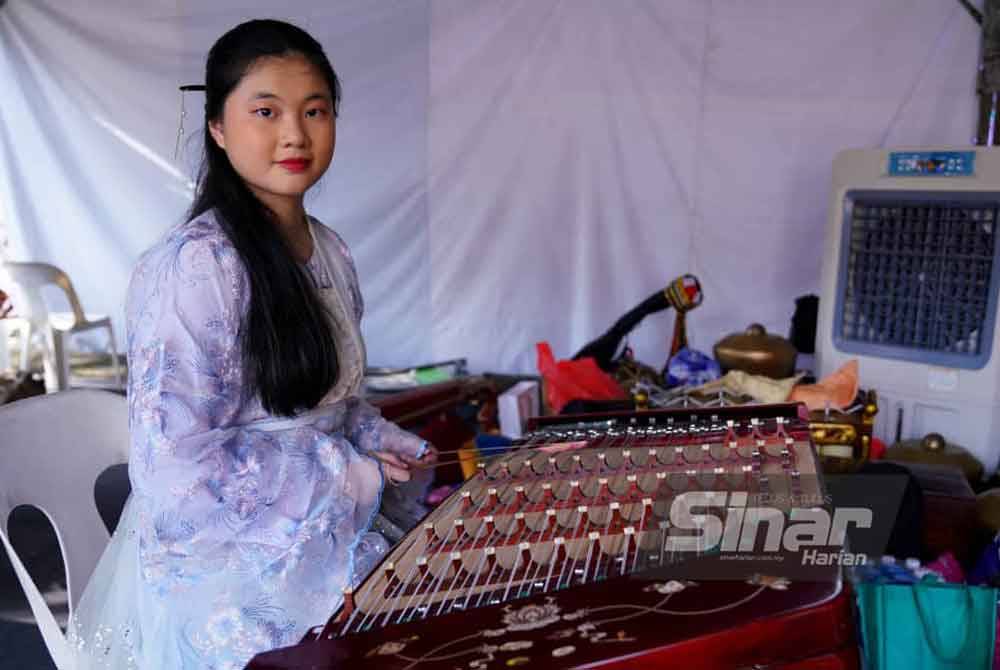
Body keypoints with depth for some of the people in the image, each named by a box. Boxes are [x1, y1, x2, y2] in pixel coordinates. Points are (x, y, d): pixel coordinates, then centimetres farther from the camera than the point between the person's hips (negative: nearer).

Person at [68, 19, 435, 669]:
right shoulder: (193, 266, -20)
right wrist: (356, 475, -17)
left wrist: (383, 440, -2)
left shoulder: (329, 250, 4)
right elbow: (179, 465, -22)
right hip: (225, 560, -7)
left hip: (323, 535, 7)